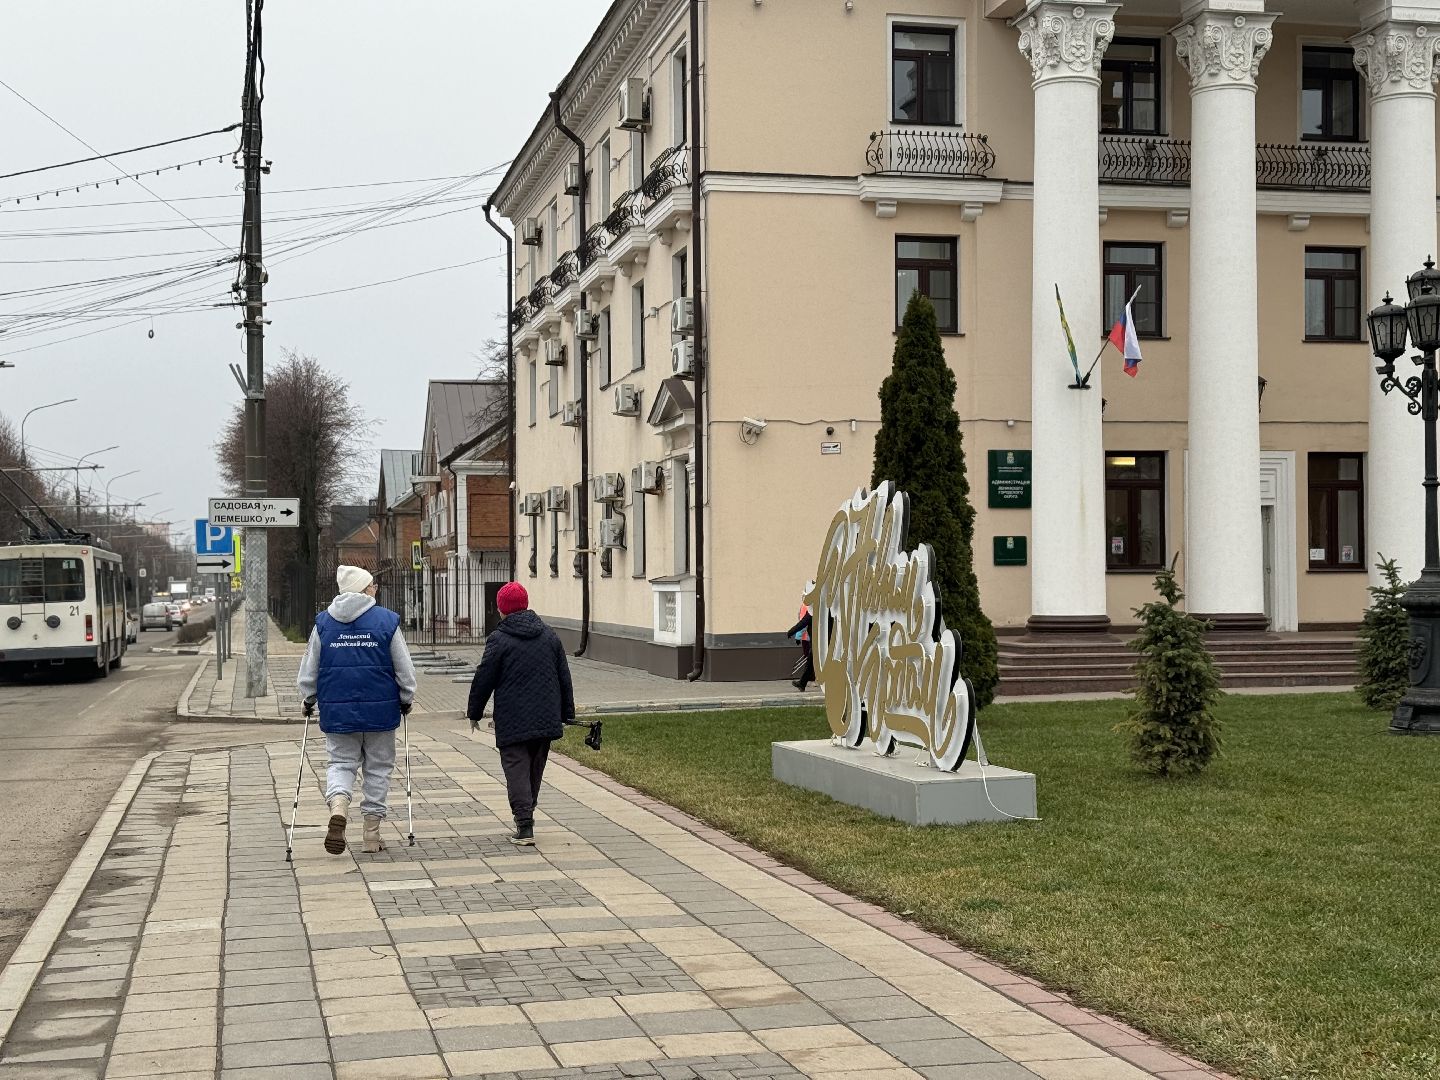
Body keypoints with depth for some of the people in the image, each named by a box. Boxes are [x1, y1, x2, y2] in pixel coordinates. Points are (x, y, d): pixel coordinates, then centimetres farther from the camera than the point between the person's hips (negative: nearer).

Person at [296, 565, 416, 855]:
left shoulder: (323, 622, 2)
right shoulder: (387, 621, -4)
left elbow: (308, 670, 7)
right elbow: (404, 668, 0)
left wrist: (308, 700, 22)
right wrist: (406, 700, 15)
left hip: (337, 710, 1)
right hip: (380, 709, -1)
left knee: (341, 763, 12)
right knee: (378, 767, 11)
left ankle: (338, 807, -18)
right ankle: (372, 834, 13)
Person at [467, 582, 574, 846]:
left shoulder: (499, 640, -9)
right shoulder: (549, 636, 8)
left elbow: (483, 680, -5)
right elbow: (564, 678, 13)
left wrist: (475, 713, 9)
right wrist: (566, 715, 20)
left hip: (512, 723, -5)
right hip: (546, 721, 5)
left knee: (517, 771, -3)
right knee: (535, 770, 16)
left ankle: (525, 827, -10)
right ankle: (525, 817, 25)